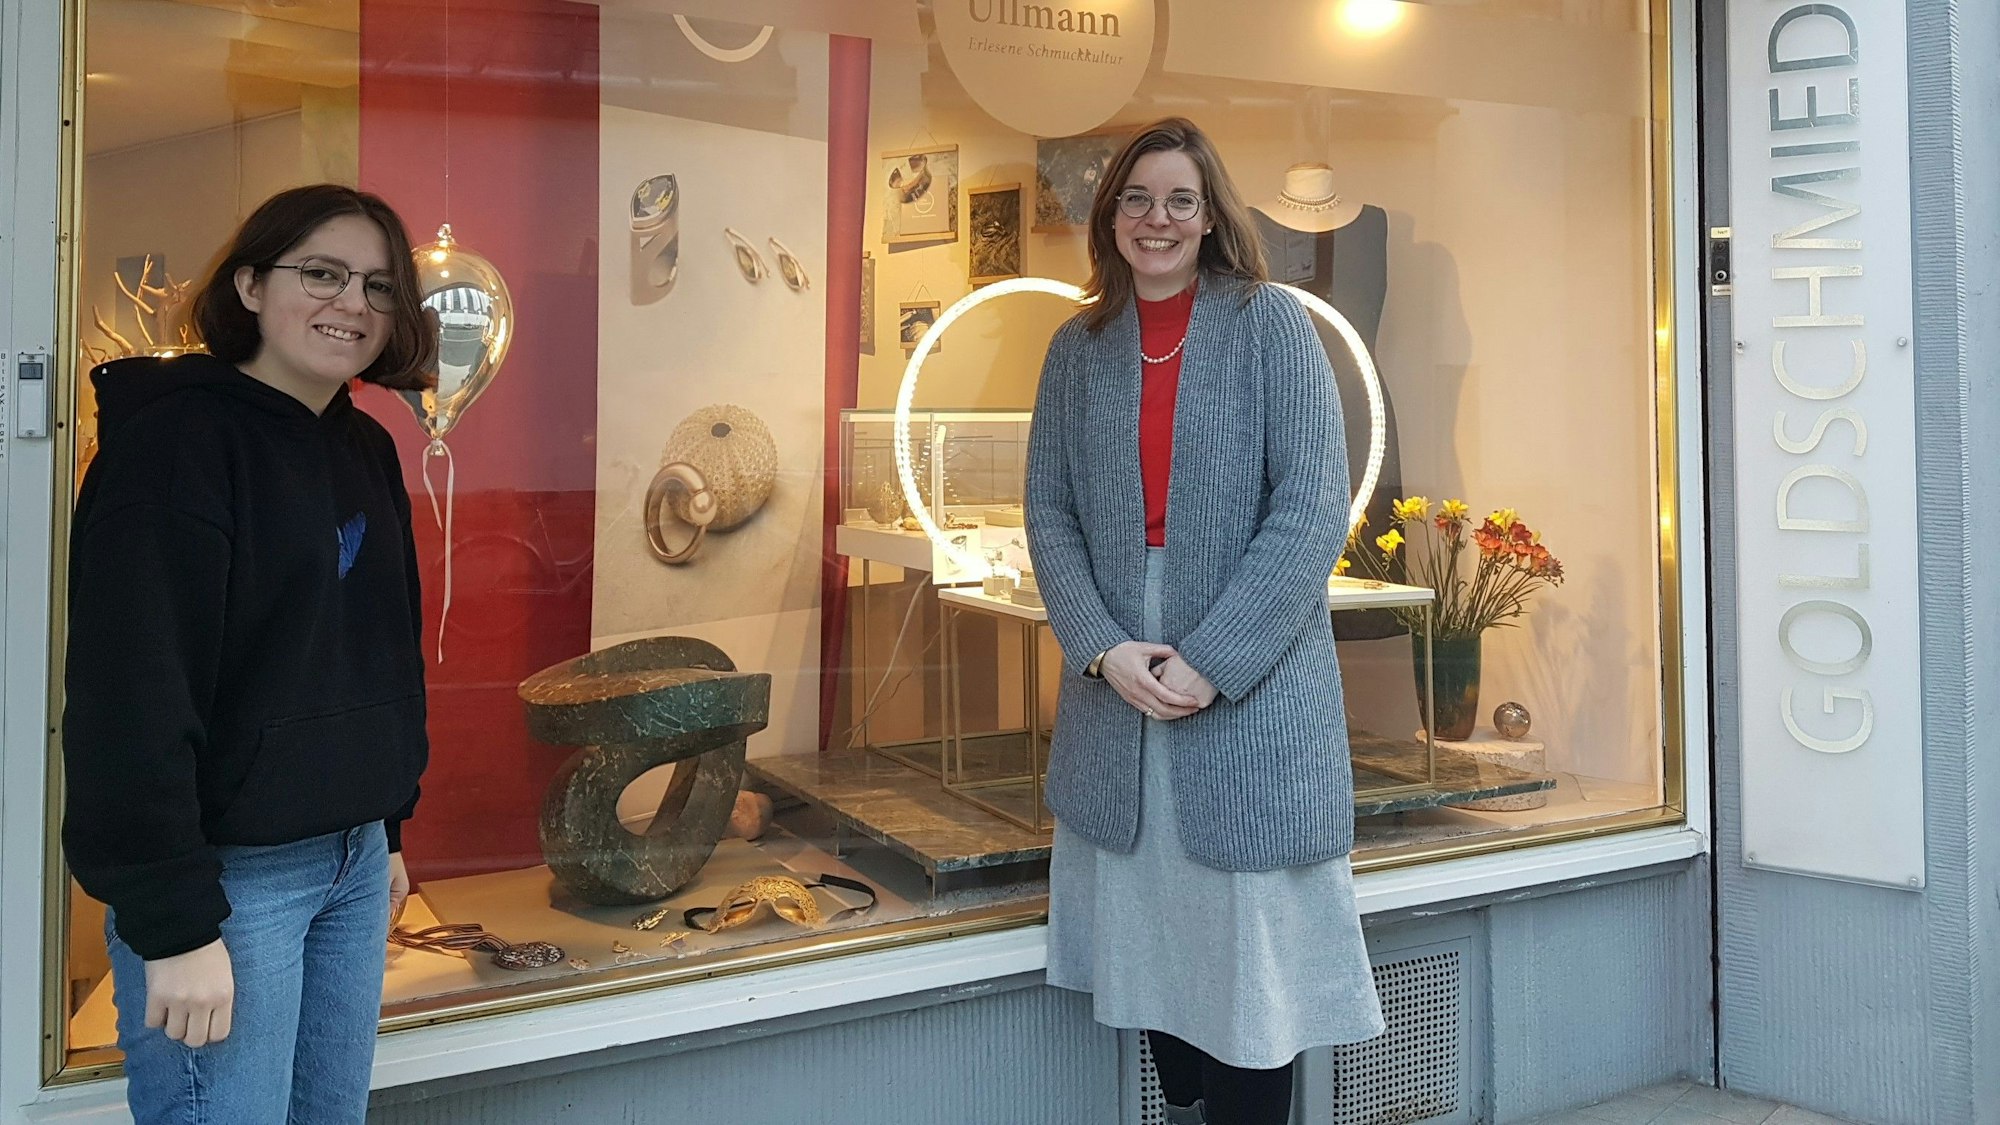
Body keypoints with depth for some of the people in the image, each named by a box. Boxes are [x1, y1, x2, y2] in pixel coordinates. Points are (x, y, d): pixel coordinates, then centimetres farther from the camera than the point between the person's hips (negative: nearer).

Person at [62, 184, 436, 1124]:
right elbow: (133, 694, -19)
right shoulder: (177, 439, -13)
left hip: (353, 861, 7)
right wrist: (174, 924, -20)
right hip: (227, 872, -7)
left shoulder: (367, 450, 10)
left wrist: (388, 829, 16)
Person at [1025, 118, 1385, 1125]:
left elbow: (1312, 510, -9)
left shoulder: (1269, 324, -2)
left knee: (1251, 945, 4)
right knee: (1147, 933, 13)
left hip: (1252, 694, -3)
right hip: (1117, 693, 4)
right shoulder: (1078, 348, 9)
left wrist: (1211, 660, -15)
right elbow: (1049, 513, 6)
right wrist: (1104, 650, -10)